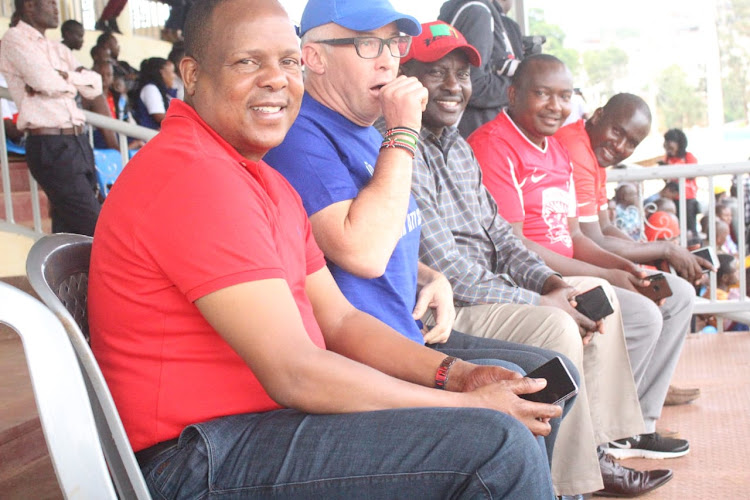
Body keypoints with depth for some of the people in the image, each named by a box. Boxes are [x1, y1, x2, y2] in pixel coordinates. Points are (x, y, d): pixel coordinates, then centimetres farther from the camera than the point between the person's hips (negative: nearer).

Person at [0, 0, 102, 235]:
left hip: (78, 141, 7)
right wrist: (73, 83, 5)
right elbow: (47, 83, -14)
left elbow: (94, 87, 10)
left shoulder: (59, 49, 21)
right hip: (49, 145, -7)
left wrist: (64, 76, -6)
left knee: (68, 228, 8)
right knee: (94, 227, -13)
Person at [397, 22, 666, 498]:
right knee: (554, 329, -27)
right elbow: (447, 271, -23)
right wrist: (541, 301, -17)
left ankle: (594, 452, 13)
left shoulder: (460, 147, 14)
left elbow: (498, 232, 17)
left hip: (485, 290, 11)